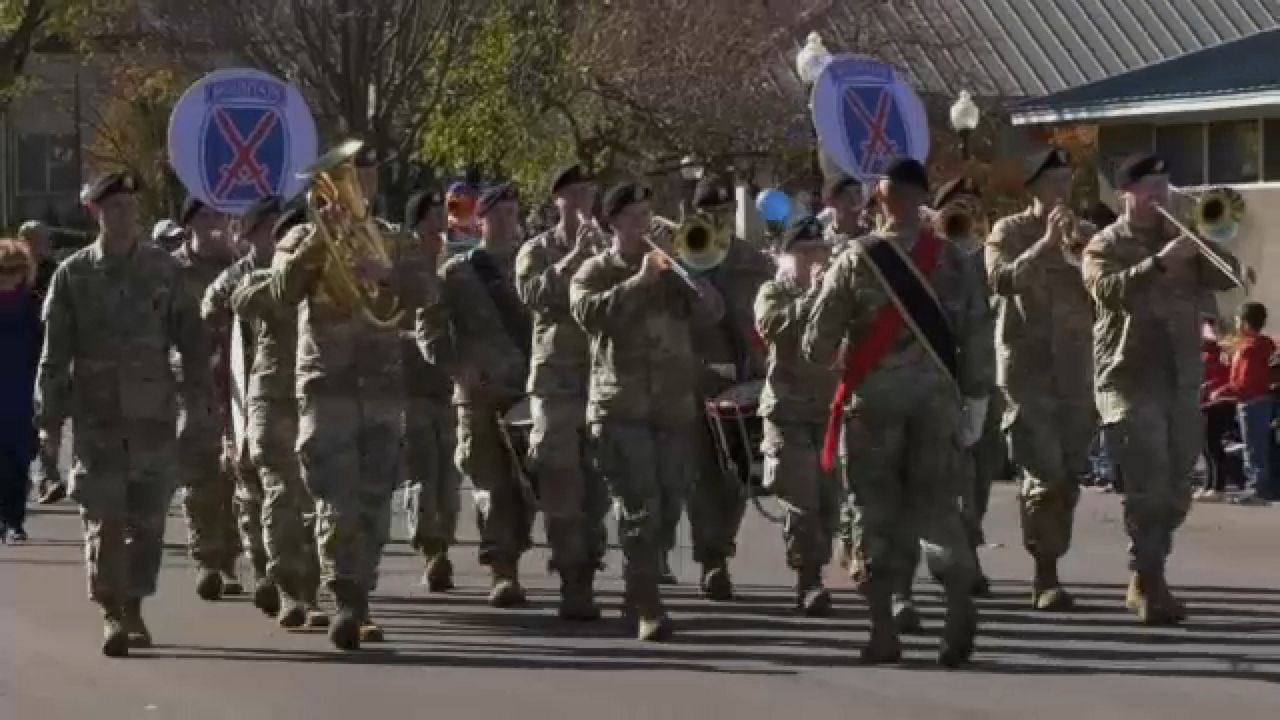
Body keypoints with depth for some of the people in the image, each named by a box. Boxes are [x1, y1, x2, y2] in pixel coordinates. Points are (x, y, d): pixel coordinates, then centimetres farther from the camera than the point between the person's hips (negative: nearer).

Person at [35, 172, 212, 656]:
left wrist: (198, 396, -3)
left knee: (148, 517, 4)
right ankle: (112, 614, -4)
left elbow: (191, 338, 7)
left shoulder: (163, 269, 5)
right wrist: (49, 418, 0)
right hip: (96, 415, -1)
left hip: (153, 413, 1)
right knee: (104, 518, -8)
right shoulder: (73, 274, 2)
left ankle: (133, 607, 18)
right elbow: (55, 352, 3)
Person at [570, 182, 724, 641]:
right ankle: (648, 610, -14)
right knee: (640, 510, -12)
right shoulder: (594, 272, 3)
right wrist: (639, 281, -21)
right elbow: (589, 312, -17)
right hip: (620, 408, -4)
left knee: (667, 510, 8)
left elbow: (711, 313, 2)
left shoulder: (672, 267, 14)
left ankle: (637, 594, 24)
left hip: (674, 406, 4)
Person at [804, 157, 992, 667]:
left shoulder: (857, 261, -5)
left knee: (875, 509, 5)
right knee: (938, 502, 8)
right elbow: (977, 334, -1)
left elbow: (817, 344, -3)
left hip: (873, 399, -2)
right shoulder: (952, 260, 1)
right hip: (936, 397, 2)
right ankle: (960, 597, -16)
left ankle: (884, 629, 2)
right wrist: (976, 397, 6)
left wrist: (826, 355, 19)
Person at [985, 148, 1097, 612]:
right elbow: (1002, 280, -15)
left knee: (1070, 476, 5)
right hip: (1027, 369, -4)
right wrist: (1045, 243, -20)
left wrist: (1079, 249, -14)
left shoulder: (1086, 233, 12)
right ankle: (1045, 574, -6)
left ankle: (1048, 570, 17)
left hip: (1076, 371, 4)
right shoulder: (1009, 231, 2)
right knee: (1045, 475, -13)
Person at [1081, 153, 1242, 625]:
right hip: (1130, 379, -6)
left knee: (1175, 492, 9)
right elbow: (1108, 290, -21)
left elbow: (1227, 278, 5)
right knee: (1149, 489, -14)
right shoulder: (1105, 246, -1)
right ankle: (1148, 585, -8)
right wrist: (1161, 261, -31)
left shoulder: (1181, 240, 16)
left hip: (1181, 380, 6)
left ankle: (1146, 580, 21)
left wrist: (1200, 243, -11)